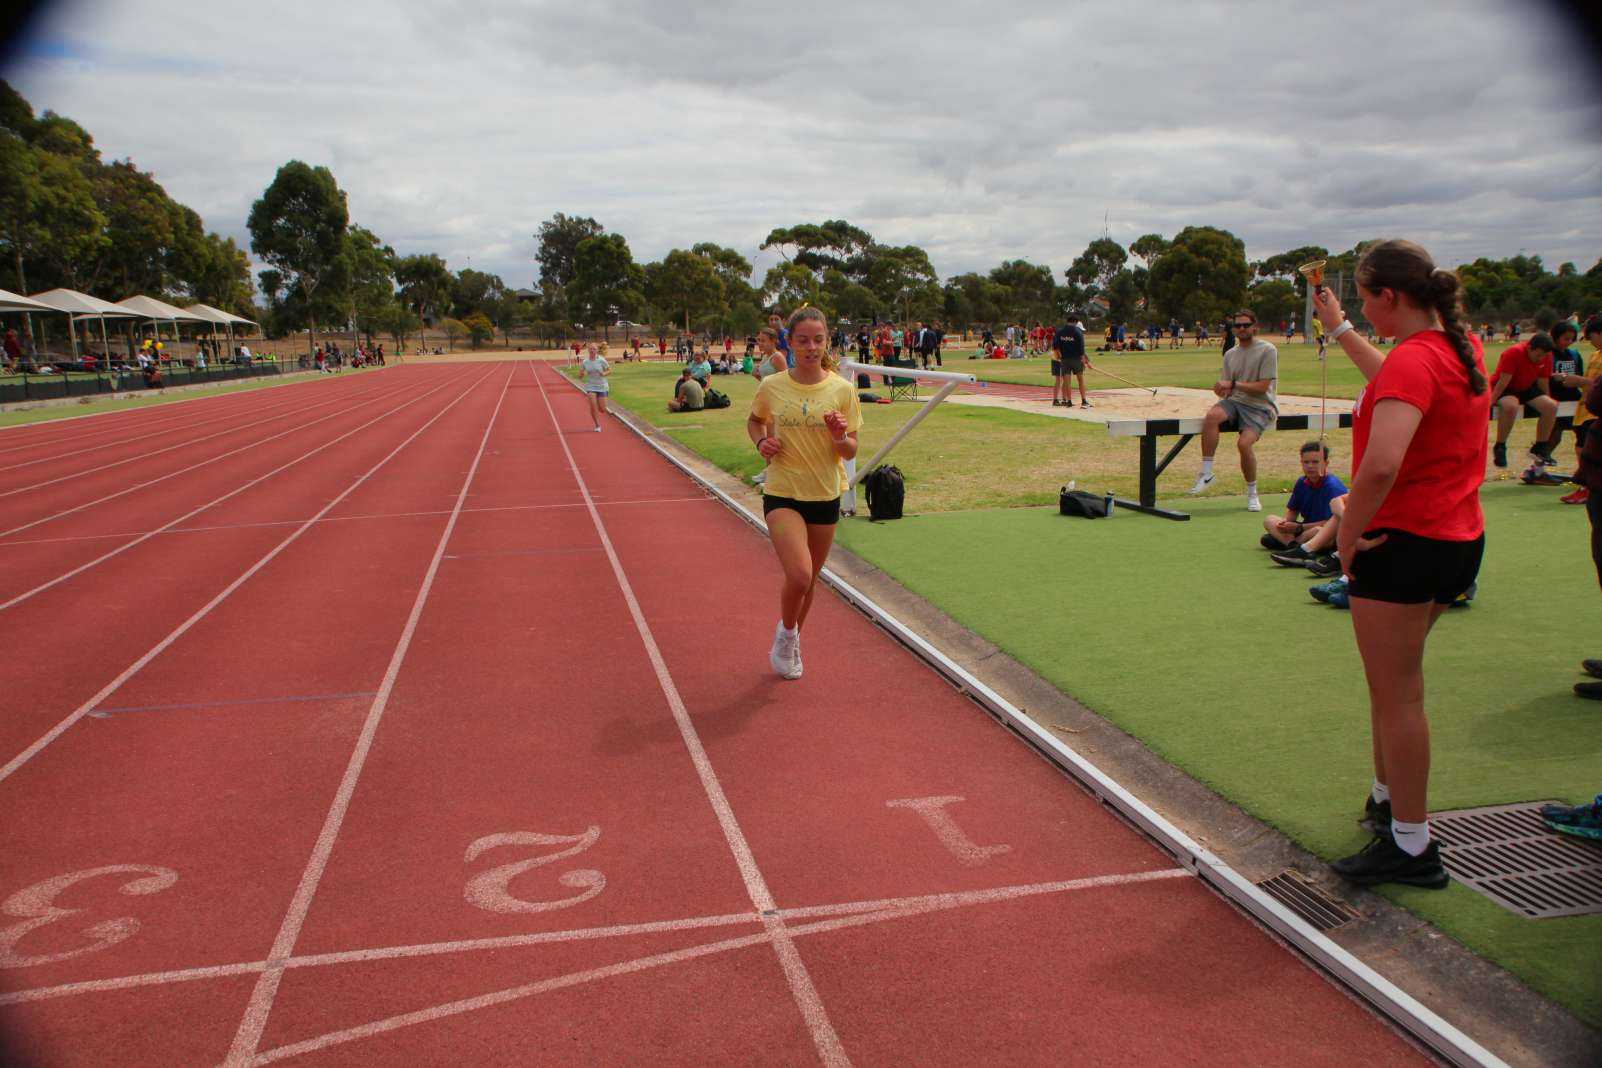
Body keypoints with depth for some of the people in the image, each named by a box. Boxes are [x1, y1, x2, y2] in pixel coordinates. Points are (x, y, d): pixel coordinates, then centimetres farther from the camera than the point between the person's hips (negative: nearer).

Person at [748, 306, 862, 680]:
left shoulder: (842, 390, -5)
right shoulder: (772, 387, -5)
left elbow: (850, 453, 0)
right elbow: (753, 420, 16)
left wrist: (840, 437, -22)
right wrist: (761, 441, -5)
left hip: (825, 495, 2)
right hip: (782, 494, -2)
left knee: (809, 580, 15)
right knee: (799, 575, -19)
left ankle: (789, 644, 41)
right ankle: (786, 631, 13)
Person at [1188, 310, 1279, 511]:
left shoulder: (1268, 350, -3)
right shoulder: (1230, 354, 16)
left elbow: (1263, 387, -11)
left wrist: (1233, 384, -16)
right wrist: (1222, 390, -9)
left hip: (1260, 406, -4)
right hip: (1235, 402, 4)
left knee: (1244, 442, -28)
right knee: (1212, 415, -30)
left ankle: (1252, 494, -6)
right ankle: (1206, 474, -27)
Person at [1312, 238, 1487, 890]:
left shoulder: (1413, 360, -21)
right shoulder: (1462, 347, 9)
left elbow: (1381, 465, -35)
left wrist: (1348, 536, -21)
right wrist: (1337, 330, 39)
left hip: (1402, 543, -10)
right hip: (1460, 539, 10)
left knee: (1396, 693, 0)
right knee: (1396, 683, 23)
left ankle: (1412, 848, 10)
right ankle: (1388, 798, 40)